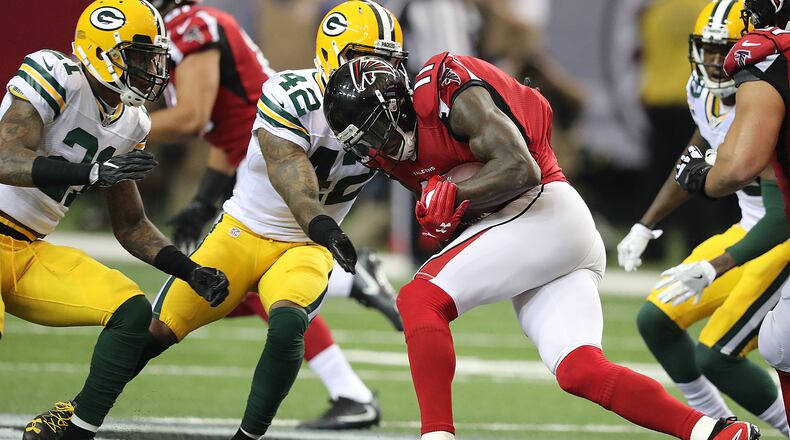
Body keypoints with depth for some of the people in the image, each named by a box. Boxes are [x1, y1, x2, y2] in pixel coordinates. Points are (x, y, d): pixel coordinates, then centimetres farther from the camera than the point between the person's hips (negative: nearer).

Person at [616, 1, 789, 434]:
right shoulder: (706, 91, -3)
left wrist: (715, 268, -41)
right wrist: (644, 227, 17)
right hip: (752, 229, 9)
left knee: (715, 358, -13)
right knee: (656, 321, 6)